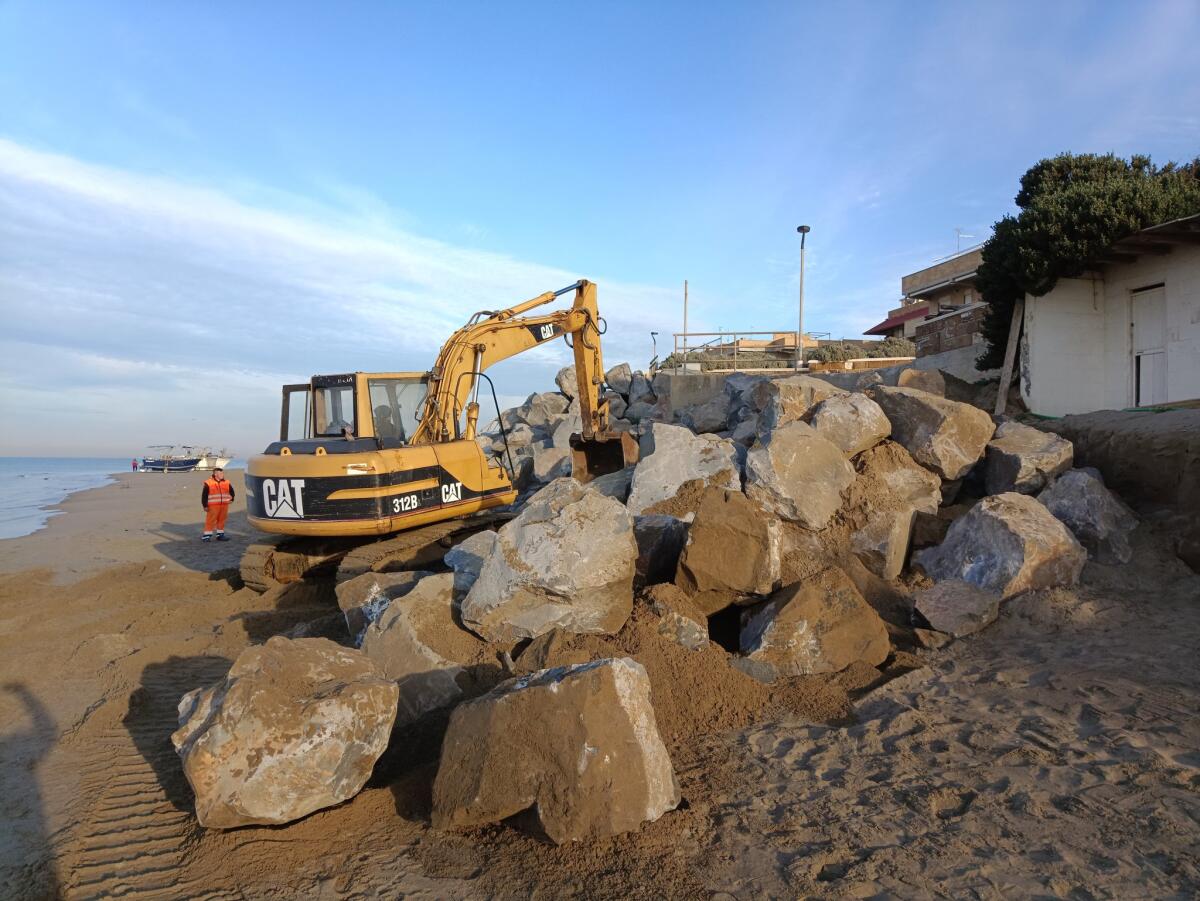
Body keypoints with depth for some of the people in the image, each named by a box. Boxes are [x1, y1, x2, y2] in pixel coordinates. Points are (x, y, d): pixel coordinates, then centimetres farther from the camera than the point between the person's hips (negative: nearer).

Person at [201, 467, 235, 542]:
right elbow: (204, 495, -4)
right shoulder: (208, 483, -5)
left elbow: (231, 491, 21)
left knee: (222, 520, 10)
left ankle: (220, 534, 20)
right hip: (213, 506, -5)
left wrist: (231, 499, 5)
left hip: (224, 505, 5)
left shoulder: (227, 483, 9)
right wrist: (205, 505, -7)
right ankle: (207, 535, 1)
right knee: (210, 520, -4)